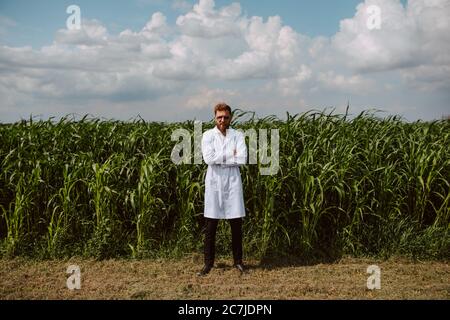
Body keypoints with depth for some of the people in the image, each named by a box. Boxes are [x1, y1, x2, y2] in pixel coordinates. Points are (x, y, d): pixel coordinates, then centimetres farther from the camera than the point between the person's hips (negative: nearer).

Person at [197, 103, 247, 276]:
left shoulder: (238, 135, 4)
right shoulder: (208, 135, 2)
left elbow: (242, 159, -10)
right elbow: (208, 158, -13)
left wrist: (219, 158, -11)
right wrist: (230, 154, -11)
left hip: (233, 182, 1)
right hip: (214, 182, -1)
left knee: (236, 224, 7)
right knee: (210, 226, 4)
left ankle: (238, 260, 23)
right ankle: (208, 263, 15)